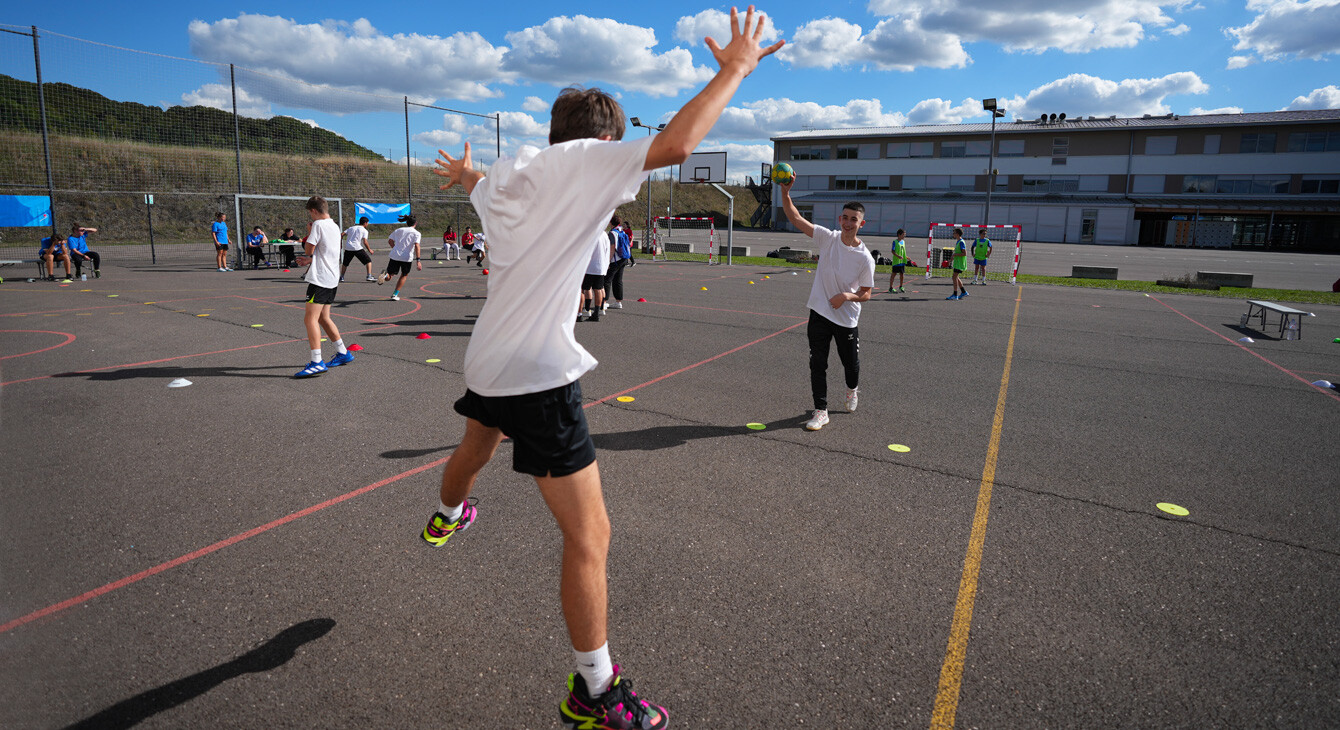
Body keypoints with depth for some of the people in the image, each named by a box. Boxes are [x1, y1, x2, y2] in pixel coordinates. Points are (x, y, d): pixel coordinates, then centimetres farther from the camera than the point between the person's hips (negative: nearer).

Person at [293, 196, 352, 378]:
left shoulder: (318, 224, -11)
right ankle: (343, 353, 25)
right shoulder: (335, 226, 15)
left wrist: (309, 233, 5)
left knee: (310, 318, -12)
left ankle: (317, 362, -20)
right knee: (323, 318, 19)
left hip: (320, 279, -9)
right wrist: (310, 260, 26)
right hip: (332, 279, 9)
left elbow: (308, 250, -10)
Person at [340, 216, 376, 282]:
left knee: (345, 263, 21)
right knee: (368, 261, 5)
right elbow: (365, 242, -6)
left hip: (348, 248, 5)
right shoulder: (364, 230, 4)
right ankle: (369, 276, -6)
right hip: (357, 248, -5)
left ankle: (341, 277, 23)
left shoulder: (351, 228, 20)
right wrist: (369, 250, 5)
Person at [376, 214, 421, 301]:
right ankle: (395, 295, 16)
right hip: (407, 258, -2)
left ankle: (385, 275, -29)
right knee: (404, 275, 19)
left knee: (389, 276, 8)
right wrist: (418, 260, -14)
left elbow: (390, 241, 10)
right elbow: (416, 246, -11)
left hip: (395, 255, 3)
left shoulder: (398, 230, 15)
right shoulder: (416, 233, 2)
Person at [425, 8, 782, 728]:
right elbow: (674, 143, -26)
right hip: (539, 374, -9)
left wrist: (464, 172, 61)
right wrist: (734, 67, -11)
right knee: (589, 535, -3)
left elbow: (478, 184, 37)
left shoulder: (508, 171, 12)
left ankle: (445, 515, 71)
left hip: (488, 359, 10)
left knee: (474, 449, 39)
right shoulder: (586, 160, -12)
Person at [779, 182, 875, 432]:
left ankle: (852, 389, 47)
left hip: (847, 319, -1)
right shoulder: (828, 238, -5)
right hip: (819, 313, 1)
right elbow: (795, 218, -9)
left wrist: (847, 296, -24)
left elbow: (866, 294, -3)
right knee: (817, 363, -1)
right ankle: (821, 411, 11)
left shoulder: (865, 258, -10)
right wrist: (785, 192, -22)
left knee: (851, 365, 12)